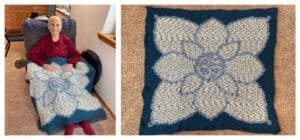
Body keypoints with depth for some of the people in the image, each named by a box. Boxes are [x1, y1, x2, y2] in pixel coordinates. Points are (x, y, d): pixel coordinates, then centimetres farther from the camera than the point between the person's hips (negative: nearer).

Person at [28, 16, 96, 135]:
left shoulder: (66, 40, 13)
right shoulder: (44, 41, 9)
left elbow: (77, 55, 10)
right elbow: (31, 54, 1)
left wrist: (71, 64, -12)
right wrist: (44, 64, -16)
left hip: (65, 69, 1)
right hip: (50, 71, -1)